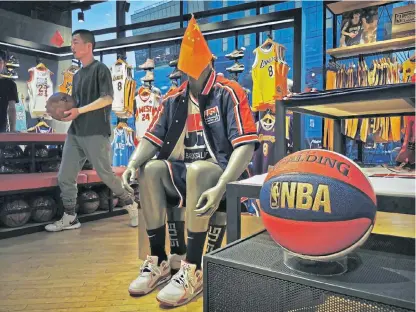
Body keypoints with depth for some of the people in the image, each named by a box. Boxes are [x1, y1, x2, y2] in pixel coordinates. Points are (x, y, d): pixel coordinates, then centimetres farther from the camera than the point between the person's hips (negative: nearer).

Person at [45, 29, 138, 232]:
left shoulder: (100, 69, -3)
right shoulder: (77, 75, 20)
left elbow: (107, 98, -15)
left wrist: (79, 111, -19)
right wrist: (65, 111, 2)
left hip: (96, 133, -7)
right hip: (75, 133, 8)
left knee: (105, 174, -1)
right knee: (64, 177, 4)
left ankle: (130, 204, 19)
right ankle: (70, 218, 16)